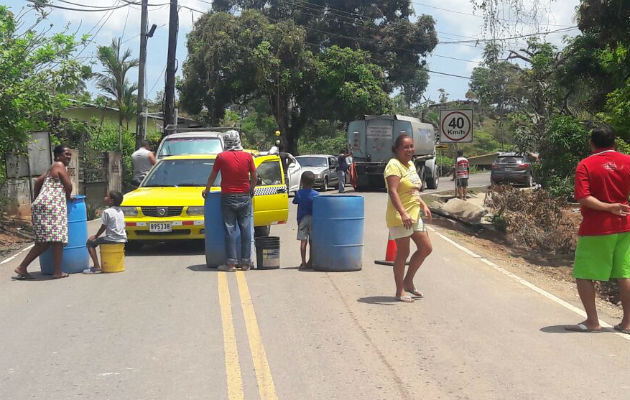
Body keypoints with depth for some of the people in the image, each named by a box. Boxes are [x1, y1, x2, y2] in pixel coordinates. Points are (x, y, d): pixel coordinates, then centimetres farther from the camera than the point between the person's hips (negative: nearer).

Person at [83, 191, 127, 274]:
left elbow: (103, 227, -5)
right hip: (123, 238, 8)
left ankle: (97, 267, -8)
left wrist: (96, 236, 12)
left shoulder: (107, 212, -10)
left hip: (112, 239, -8)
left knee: (90, 242, 2)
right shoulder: (120, 211, 13)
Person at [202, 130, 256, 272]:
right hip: (244, 197, 1)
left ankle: (231, 262, -1)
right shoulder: (247, 156, -1)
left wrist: (206, 190, 21)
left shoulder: (221, 157, -4)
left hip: (228, 197, -1)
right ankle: (245, 262, 8)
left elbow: (213, 176, 5)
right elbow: (254, 177, 5)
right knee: (245, 230, 6)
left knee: (230, 230, 1)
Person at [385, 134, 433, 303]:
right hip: (399, 217, -9)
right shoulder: (394, 165, -14)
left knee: (426, 248, 11)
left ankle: (408, 282, 23)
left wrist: (424, 205, 16)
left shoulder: (411, 164, 15)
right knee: (403, 252, -2)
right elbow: (392, 192, -25)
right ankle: (400, 291, 9)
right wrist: (403, 213, -33)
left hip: (414, 215, 9)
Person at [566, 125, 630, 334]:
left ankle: (592, 321, 6)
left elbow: (583, 198, -18)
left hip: (595, 230, -4)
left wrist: (609, 207, -16)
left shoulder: (585, 165, -7)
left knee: (583, 275, 5)